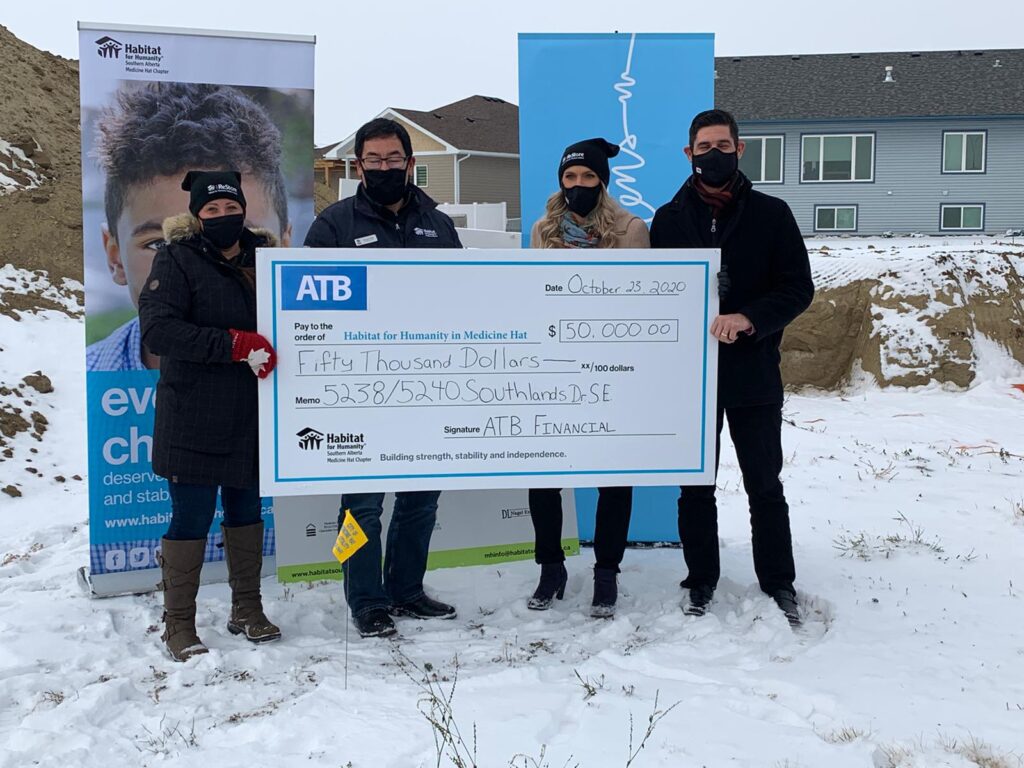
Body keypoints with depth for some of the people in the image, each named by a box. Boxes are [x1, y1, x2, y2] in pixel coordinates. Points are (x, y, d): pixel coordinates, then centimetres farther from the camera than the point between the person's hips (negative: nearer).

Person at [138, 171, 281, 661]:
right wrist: (235, 345, -25)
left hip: (250, 417, 5)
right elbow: (157, 330, -19)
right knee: (191, 518, 0)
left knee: (247, 510, 14)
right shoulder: (176, 261, -7)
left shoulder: (263, 254, 7)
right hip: (193, 421, -5)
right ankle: (179, 624, 14)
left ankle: (247, 610, 29)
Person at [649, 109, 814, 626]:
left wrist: (748, 319, -21)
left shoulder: (771, 214, 1)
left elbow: (798, 288, -3)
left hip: (753, 375, -1)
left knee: (764, 486, 8)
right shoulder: (669, 219, 6)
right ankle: (701, 581, 23)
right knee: (696, 486, 10)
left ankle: (779, 584, 22)